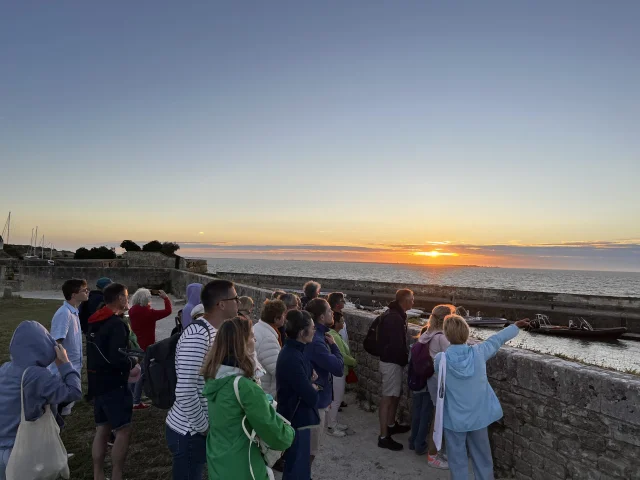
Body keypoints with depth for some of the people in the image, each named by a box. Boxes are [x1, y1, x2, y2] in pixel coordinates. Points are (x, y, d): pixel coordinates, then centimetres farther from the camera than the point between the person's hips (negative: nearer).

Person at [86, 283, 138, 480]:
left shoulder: (95, 322, 10)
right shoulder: (116, 324, -19)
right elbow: (117, 358, -27)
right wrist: (132, 363, -8)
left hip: (98, 382, 10)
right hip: (112, 384, -9)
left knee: (102, 428, 16)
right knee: (123, 430, -3)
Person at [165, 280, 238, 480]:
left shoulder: (213, 332, 4)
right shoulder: (197, 336, -26)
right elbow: (185, 392, -28)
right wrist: (204, 427, -17)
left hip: (200, 428, 8)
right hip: (190, 432, -8)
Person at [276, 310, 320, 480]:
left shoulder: (293, 351, 2)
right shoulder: (292, 358, -29)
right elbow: (311, 397, -28)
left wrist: (310, 378, -6)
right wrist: (313, 388, -6)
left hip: (298, 417, 10)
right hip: (297, 419, -10)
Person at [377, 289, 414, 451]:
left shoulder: (394, 314, 10)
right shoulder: (394, 317, -23)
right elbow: (397, 344, -25)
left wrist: (403, 357, 16)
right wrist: (407, 359, -10)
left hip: (391, 359, 10)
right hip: (392, 362, -10)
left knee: (396, 394, 22)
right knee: (388, 398, -4)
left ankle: (391, 425, 38)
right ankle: (383, 437, 3)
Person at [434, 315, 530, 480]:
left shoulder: (441, 359, -18)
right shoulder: (479, 352, -14)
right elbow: (497, 339, 4)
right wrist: (516, 325, 24)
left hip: (454, 418, -2)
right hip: (479, 416, 2)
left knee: (458, 458, 13)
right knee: (482, 457, 21)